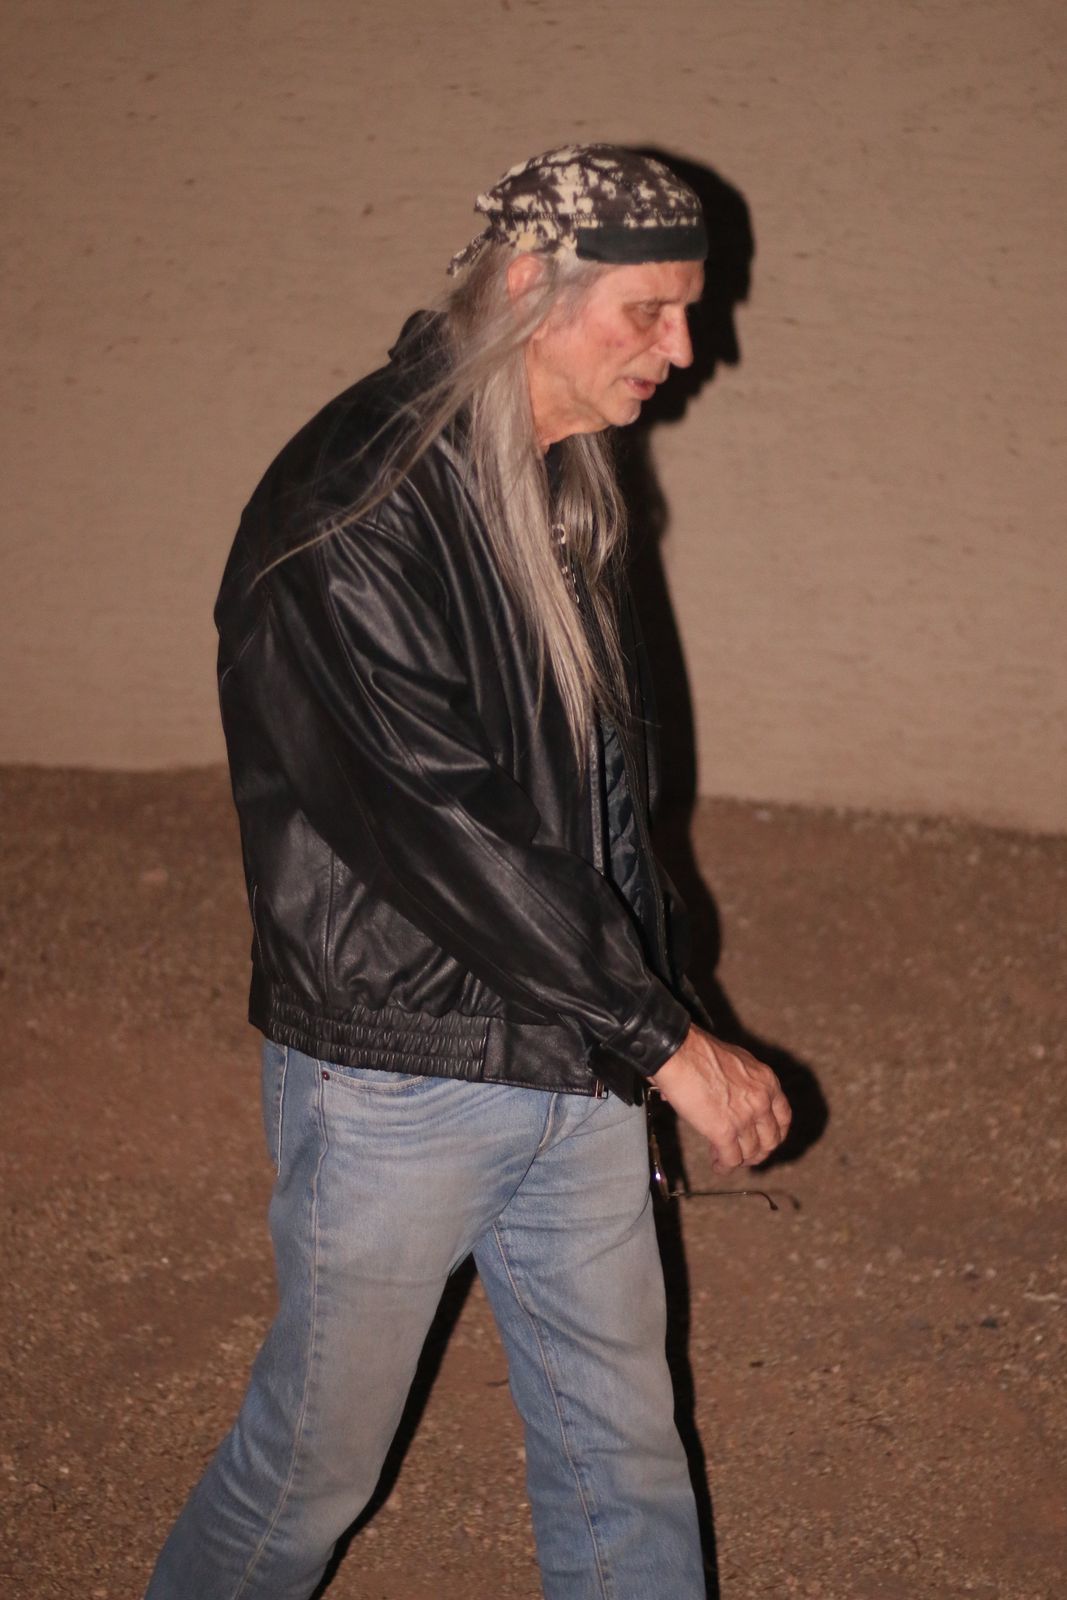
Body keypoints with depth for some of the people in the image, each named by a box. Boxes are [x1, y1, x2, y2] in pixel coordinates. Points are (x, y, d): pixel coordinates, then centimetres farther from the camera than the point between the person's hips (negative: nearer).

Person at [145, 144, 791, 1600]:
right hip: (399, 1080, -7)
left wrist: (660, 995, 11)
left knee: (622, 1454, 16)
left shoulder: (561, 491, 7)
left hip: (572, 1067, 7)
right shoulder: (351, 511, -20)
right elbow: (438, 825, -25)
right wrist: (667, 1039, -22)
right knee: (317, 1459, 11)